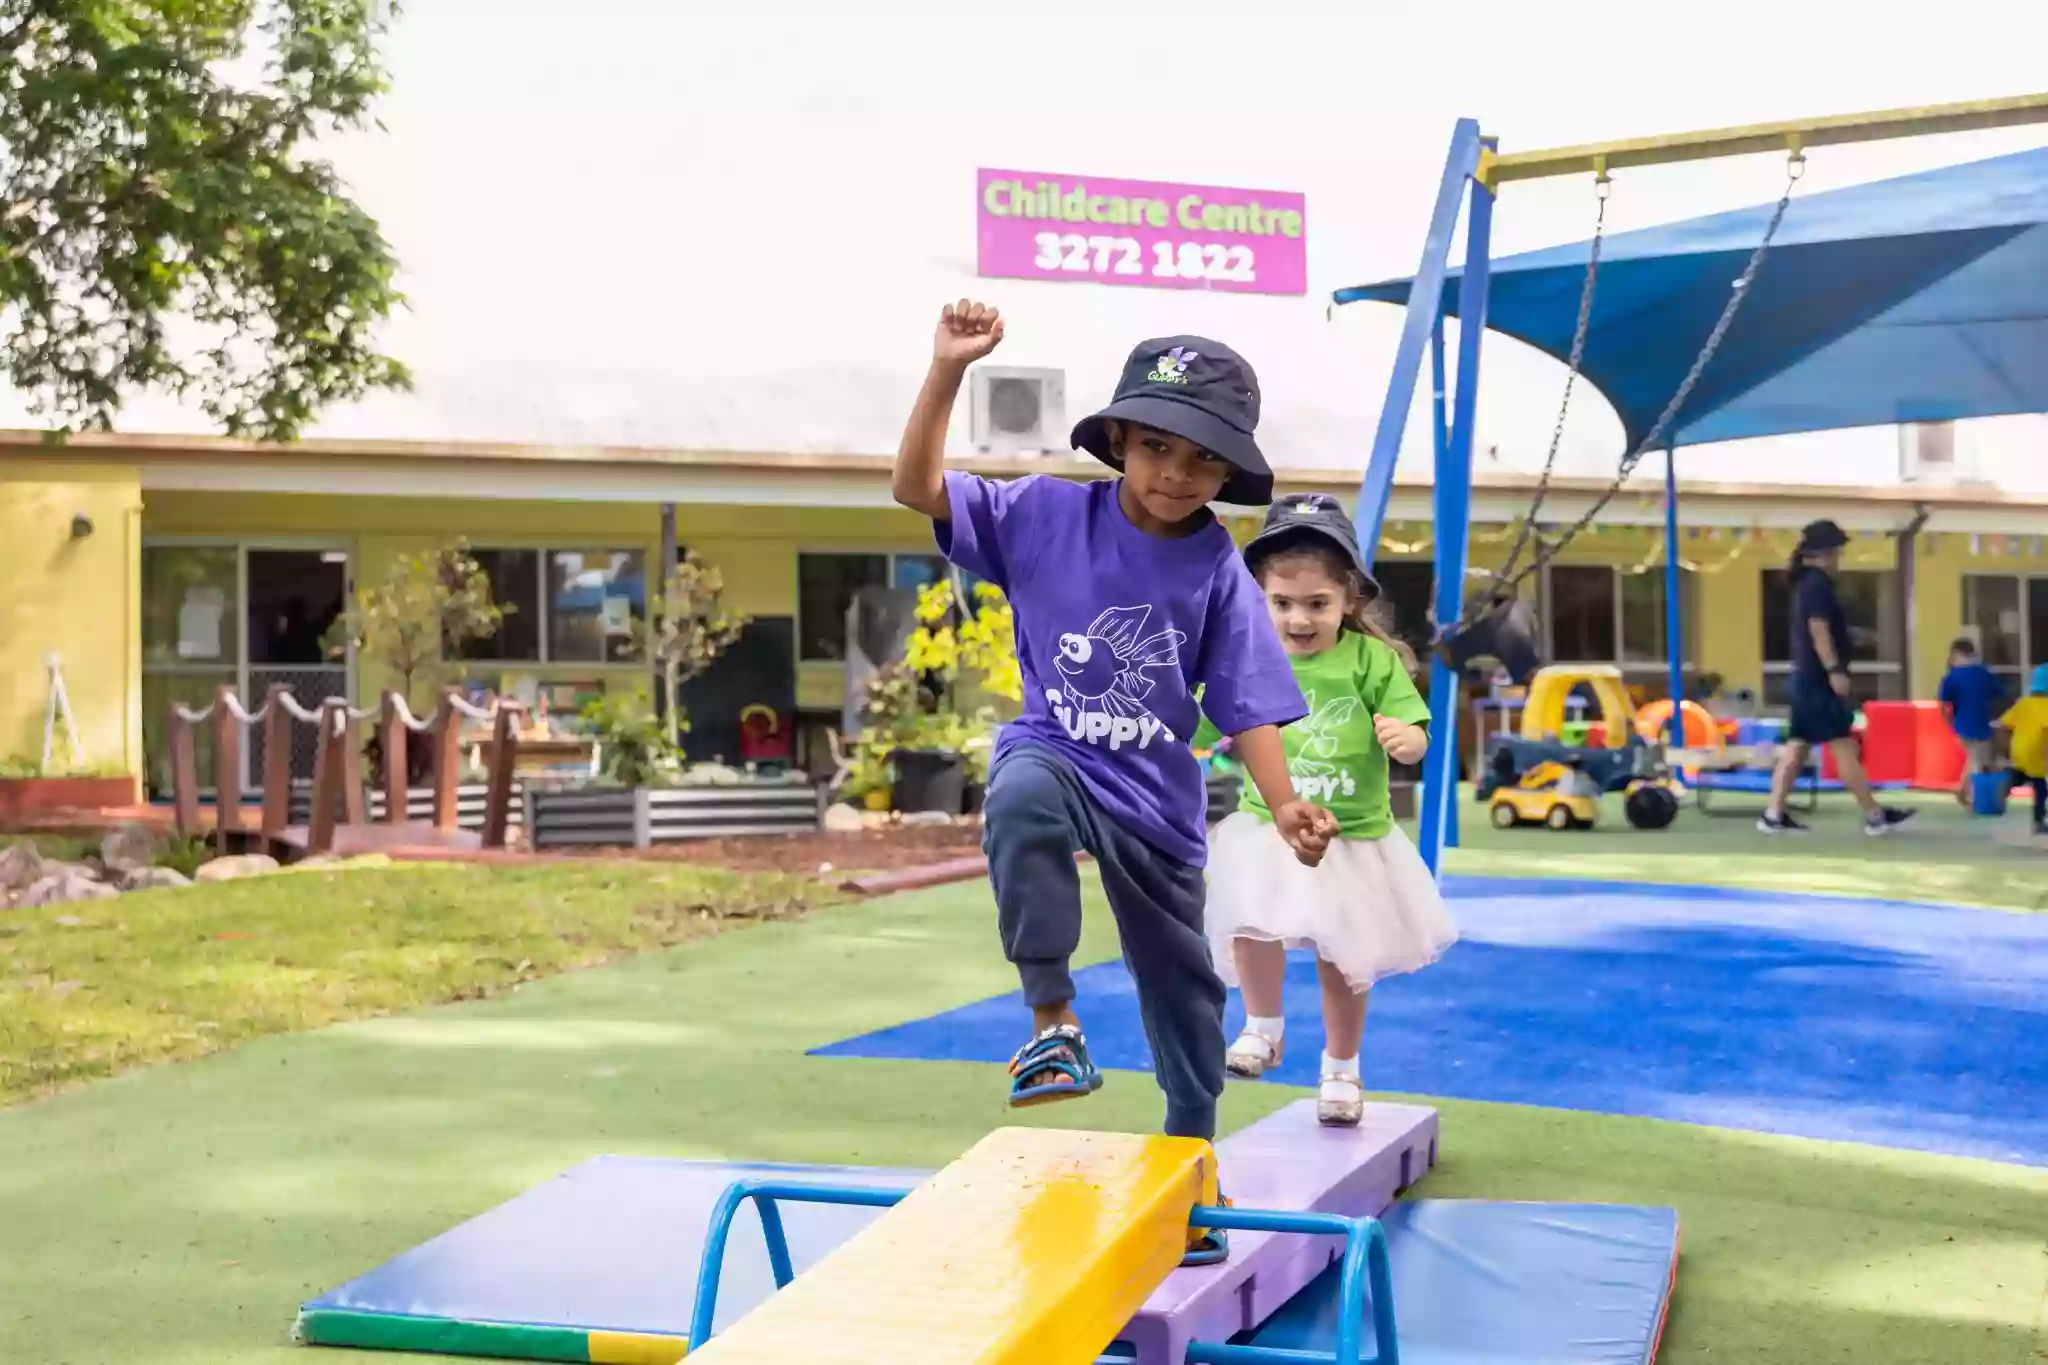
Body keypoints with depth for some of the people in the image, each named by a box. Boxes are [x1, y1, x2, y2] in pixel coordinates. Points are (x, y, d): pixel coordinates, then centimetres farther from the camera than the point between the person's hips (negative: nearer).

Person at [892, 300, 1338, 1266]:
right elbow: (918, 488, -12)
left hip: (1158, 796, 2)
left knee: (1180, 980, 13)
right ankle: (1053, 1021, -26)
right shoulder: (1047, 515, -8)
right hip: (1053, 753, -2)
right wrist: (948, 373, -24)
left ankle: (1190, 1151, 37)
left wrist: (1284, 806, -19)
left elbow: (1246, 706, -5)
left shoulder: (1218, 573, -6)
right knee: (1021, 799, -40)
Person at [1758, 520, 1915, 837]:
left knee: (1797, 747, 7)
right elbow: (1818, 630, -20)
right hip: (1820, 678, -10)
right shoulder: (1817, 583, -12)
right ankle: (1875, 816, -4)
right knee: (1844, 747, -7)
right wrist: (1835, 670, -23)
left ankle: (1773, 815, 4)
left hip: (1807, 677, 10)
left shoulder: (1806, 583, 18)